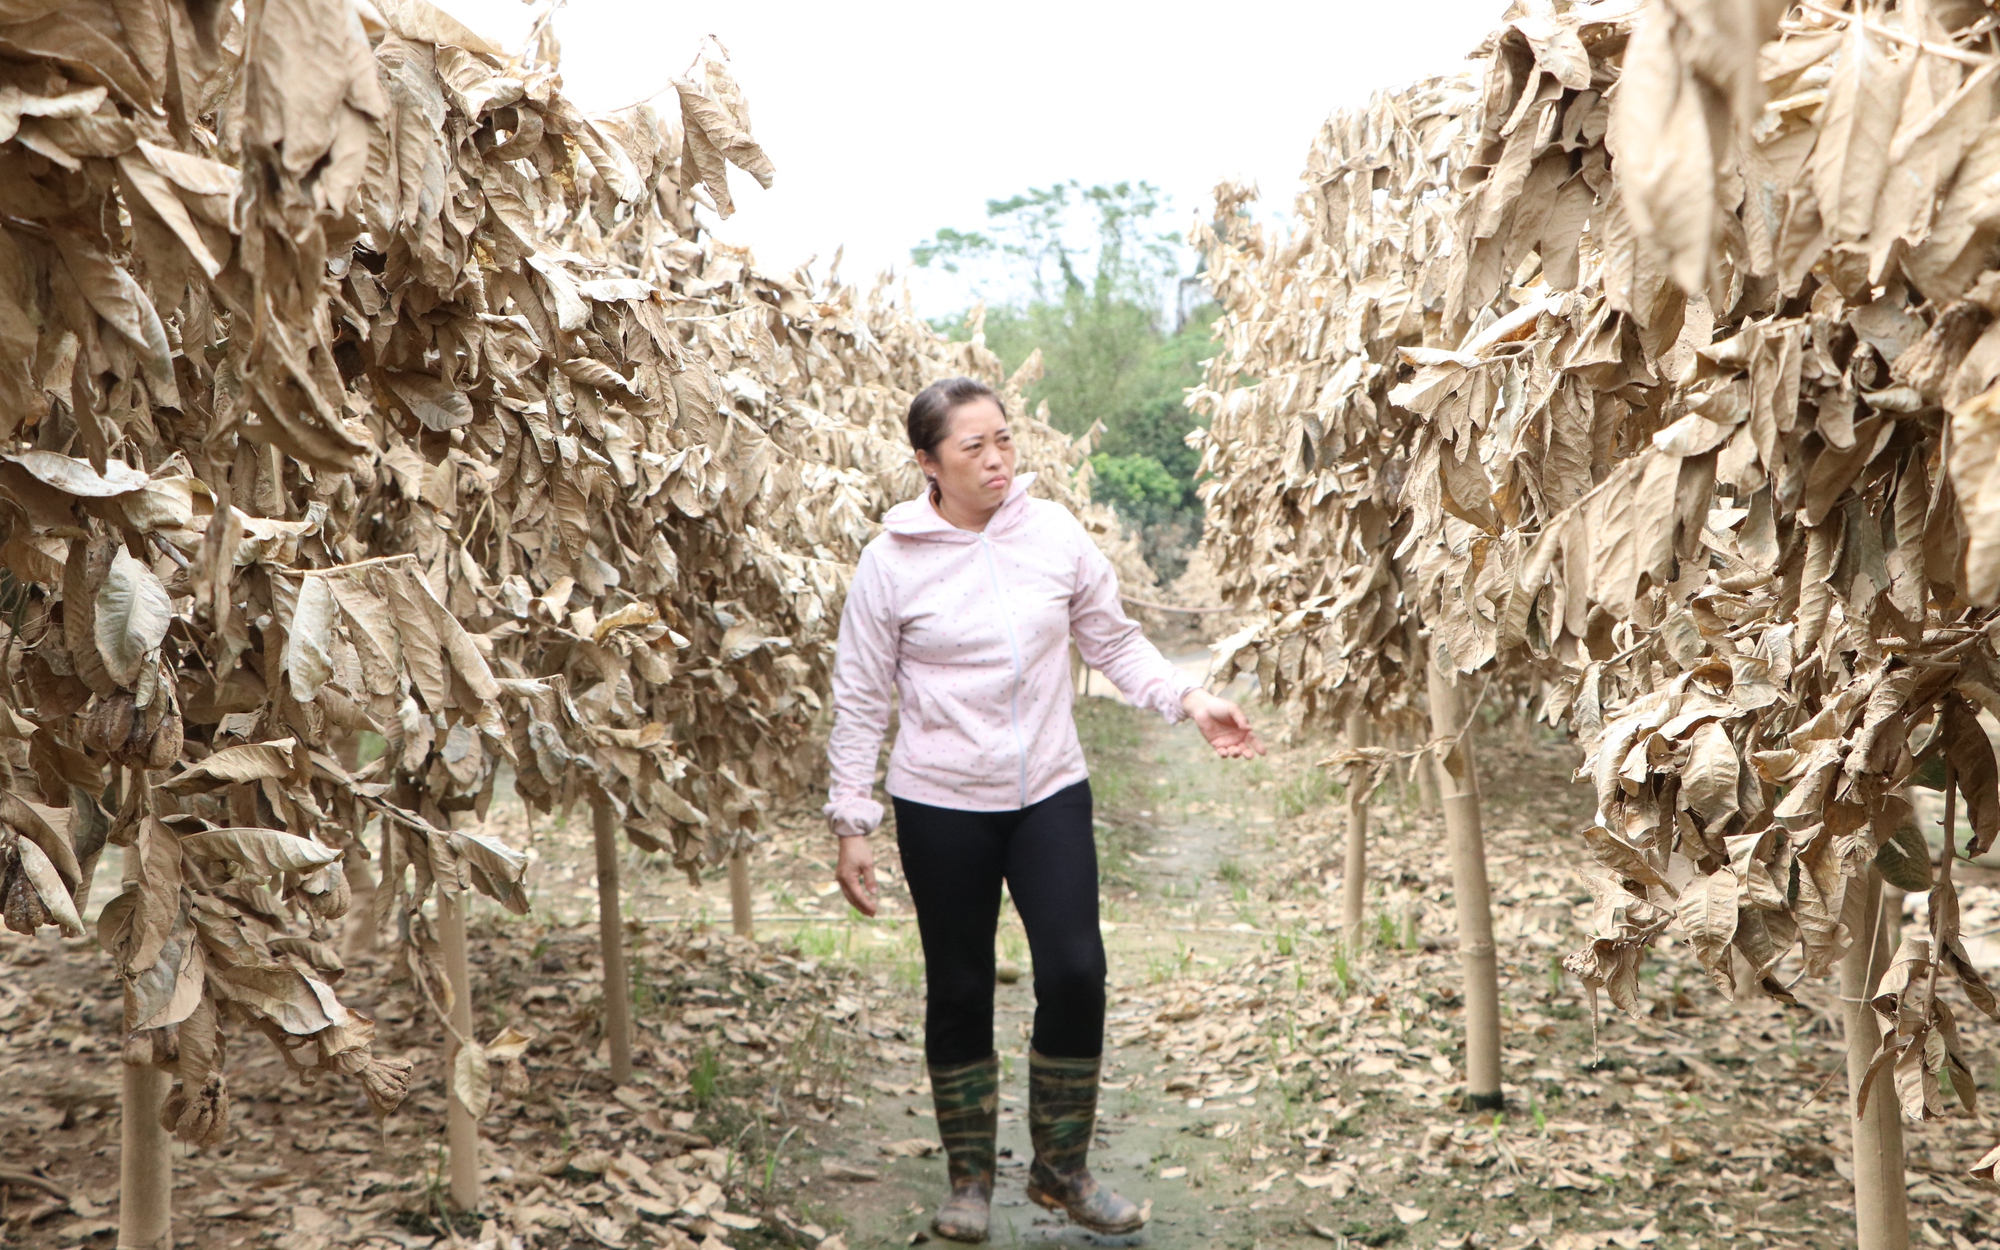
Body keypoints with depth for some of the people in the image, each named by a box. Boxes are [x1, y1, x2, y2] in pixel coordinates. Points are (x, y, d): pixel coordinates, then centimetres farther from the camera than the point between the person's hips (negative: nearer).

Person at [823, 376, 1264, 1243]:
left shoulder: (1055, 533, -3)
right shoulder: (892, 561, -8)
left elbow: (1114, 642, 7)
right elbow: (860, 699, -2)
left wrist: (1190, 699, -8)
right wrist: (850, 824, -3)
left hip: (1050, 794, 2)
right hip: (941, 807, -1)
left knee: (1075, 973, -5)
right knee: (959, 991, 8)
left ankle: (1063, 1170, 17)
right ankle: (970, 1179, 27)